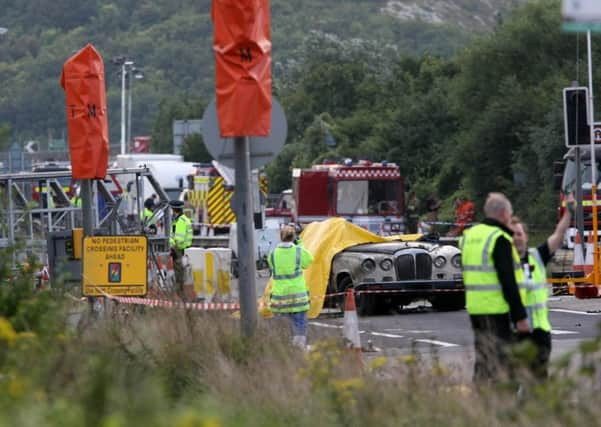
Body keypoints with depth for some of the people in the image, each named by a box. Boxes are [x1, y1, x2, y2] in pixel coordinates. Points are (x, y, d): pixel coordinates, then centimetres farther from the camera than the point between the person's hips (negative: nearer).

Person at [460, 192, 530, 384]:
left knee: (483, 360, 14)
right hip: (497, 309, -8)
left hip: (475, 308, 8)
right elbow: (508, 282, -17)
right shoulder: (500, 240, -13)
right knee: (500, 363, -6)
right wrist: (519, 316, -15)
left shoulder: (469, 235, 12)